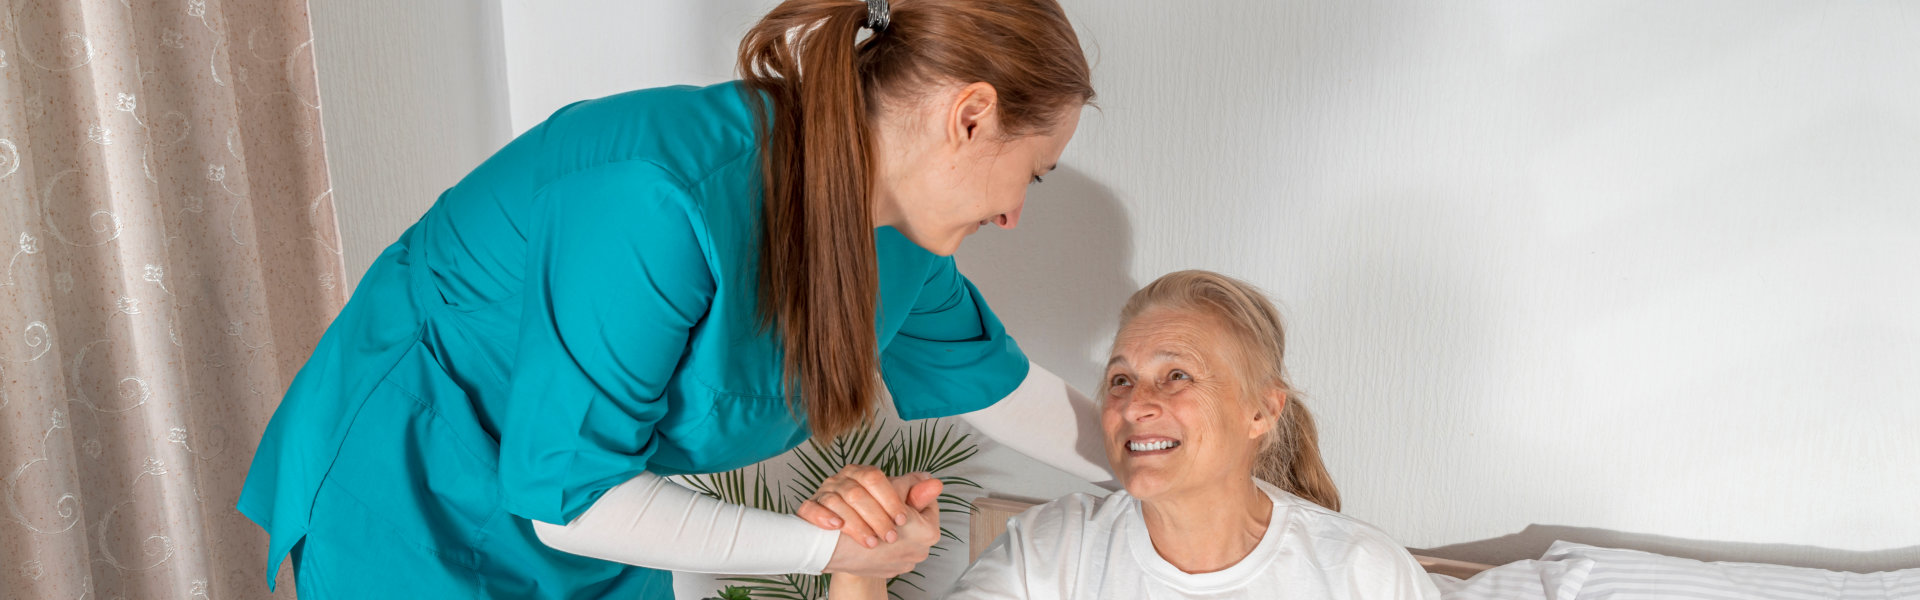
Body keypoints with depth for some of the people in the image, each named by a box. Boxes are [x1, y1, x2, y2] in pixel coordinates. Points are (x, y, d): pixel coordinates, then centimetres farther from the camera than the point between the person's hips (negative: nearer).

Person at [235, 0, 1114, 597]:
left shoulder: (897, 248, -9)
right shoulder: (664, 198, -36)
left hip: (592, 522, 7)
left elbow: (996, 385, 9)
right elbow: (567, 494, -31)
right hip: (411, 507, -7)